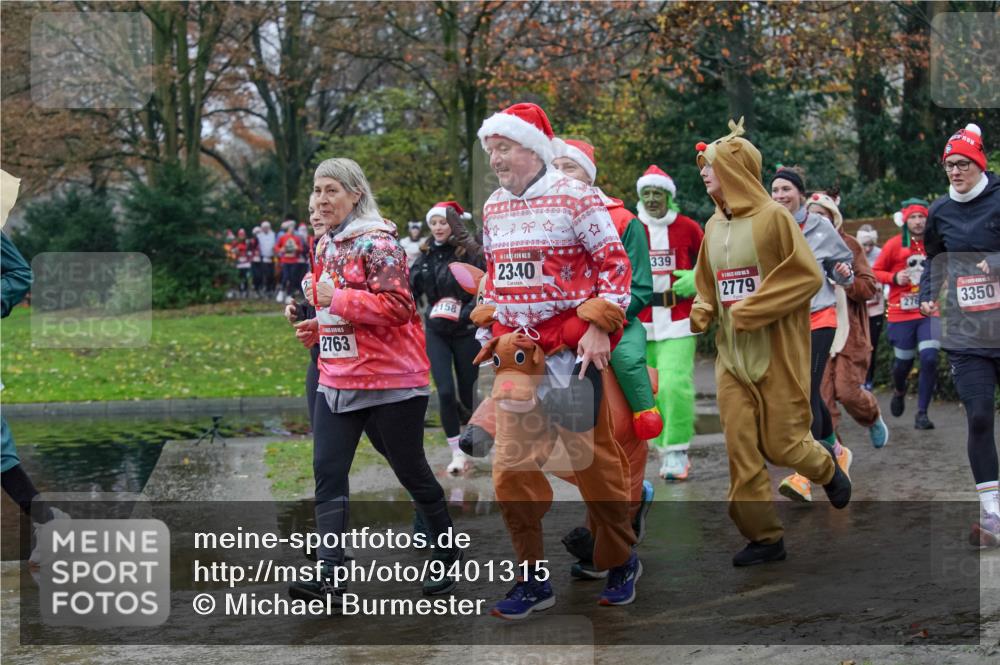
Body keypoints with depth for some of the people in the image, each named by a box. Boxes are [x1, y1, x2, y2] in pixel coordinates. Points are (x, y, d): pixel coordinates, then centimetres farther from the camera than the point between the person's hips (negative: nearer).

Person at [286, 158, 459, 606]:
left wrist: (336, 298, -21)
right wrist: (319, 326, 7)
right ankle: (329, 577, -8)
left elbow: (397, 306, -21)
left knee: (410, 470, 6)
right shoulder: (325, 246, 14)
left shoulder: (377, 242, -12)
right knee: (328, 473, -4)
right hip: (337, 380, 8)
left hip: (389, 380, -8)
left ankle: (447, 555, 27)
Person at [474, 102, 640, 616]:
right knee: (511, 467, 1)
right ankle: (533, 579, 12)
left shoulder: (573, 197, -9)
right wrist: (489, 327, 15)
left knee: (593, 458, 4)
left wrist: (599, 327, -15)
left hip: (570, 347, -6)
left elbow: (616, 263, -9)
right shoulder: (493, 208, 10)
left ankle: (621, 562, 24)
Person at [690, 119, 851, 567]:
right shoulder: (713, 226, 9)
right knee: (741, 449, 0)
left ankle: (827, 468, 34)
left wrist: (751, 311, -18)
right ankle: (765, 537, 9)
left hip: (777, 353, -5)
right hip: (732, 355, 6)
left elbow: (808, 276, -14)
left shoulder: (773, 217, -10)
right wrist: (702, 310, -1)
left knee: (780, 444, 0)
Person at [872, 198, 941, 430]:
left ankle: (922, 413, -3)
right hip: (901, 313, -1)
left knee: (929, 359, -14)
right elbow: (875, 272, 3)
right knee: (903, 362, 8)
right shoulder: (894, 244, -2)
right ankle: (899, 392, 44)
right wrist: (894, 277, -13)